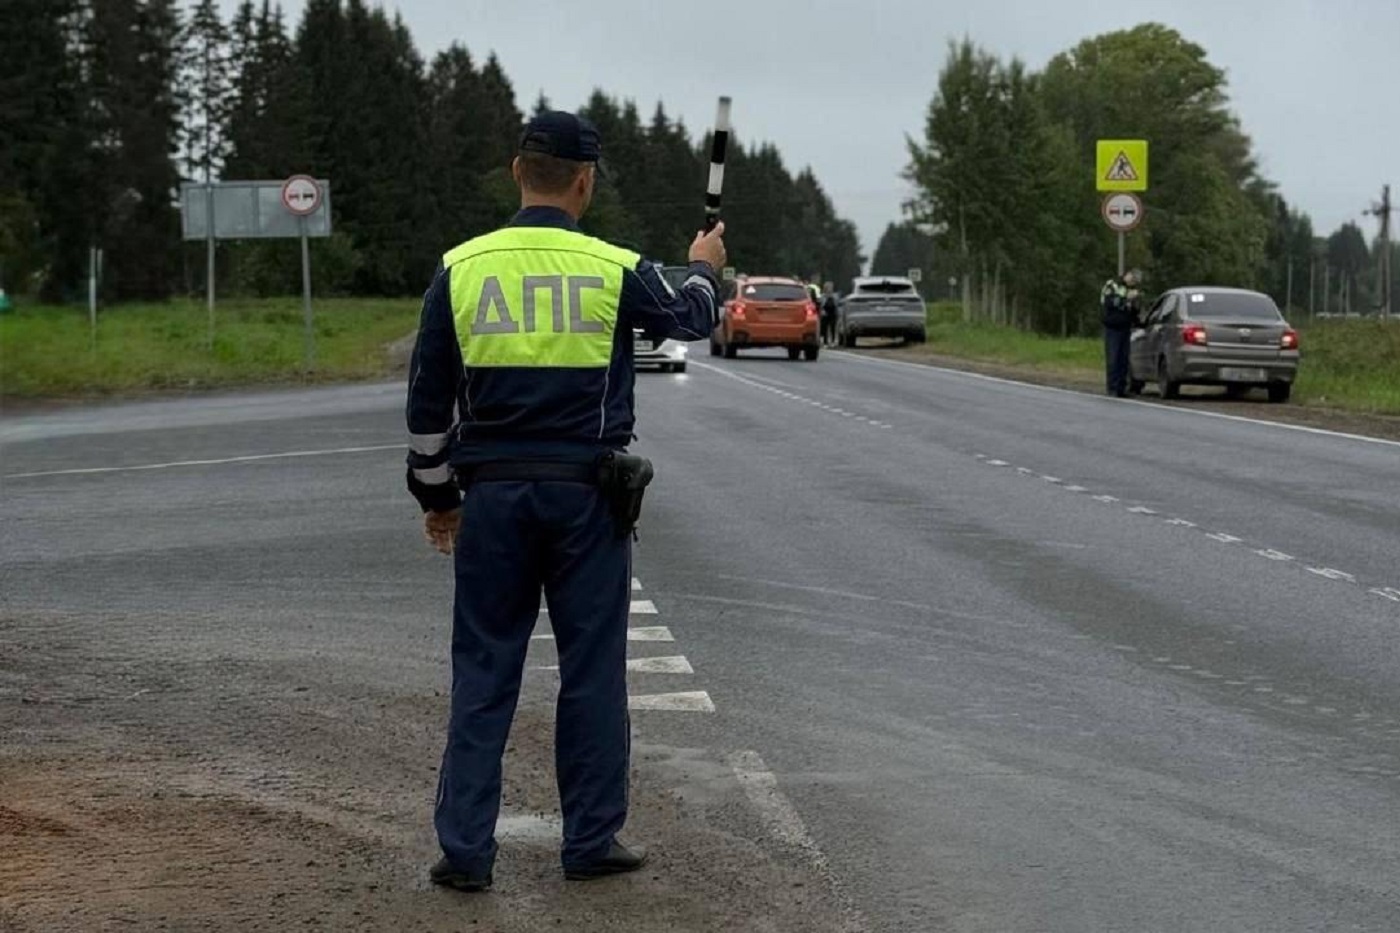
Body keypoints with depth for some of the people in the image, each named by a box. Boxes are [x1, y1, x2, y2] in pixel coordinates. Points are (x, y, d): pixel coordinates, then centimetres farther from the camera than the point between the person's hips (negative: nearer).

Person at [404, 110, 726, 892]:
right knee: (592, 671, 8)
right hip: (585, 495, -1)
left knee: (484, 673, 6)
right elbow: (691, 317, 16)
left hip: (492, 495, 2)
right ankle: (592, 840, 14)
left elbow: (428, 399, 4)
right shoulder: (615, 270, -5)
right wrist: (705, 270, 38)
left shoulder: (459, 270, -1)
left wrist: (437, 494, 16)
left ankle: (466, 848, 5)